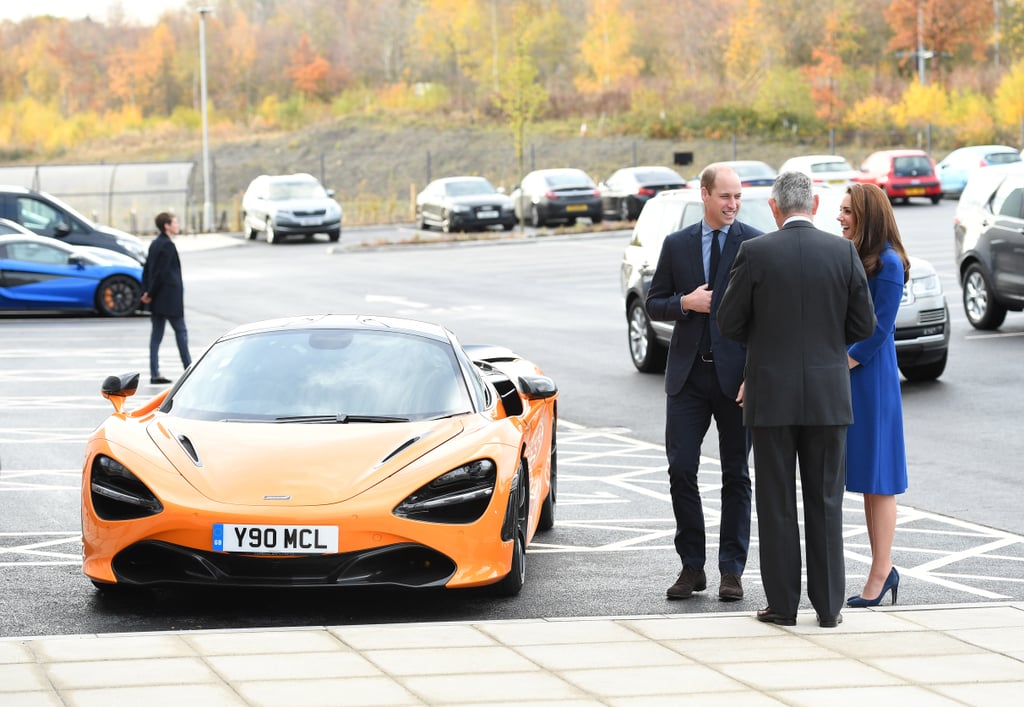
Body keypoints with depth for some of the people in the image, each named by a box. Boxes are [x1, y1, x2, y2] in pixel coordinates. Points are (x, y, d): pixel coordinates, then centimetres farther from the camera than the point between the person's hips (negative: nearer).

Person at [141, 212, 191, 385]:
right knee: (181, 332, 2)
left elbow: (147, 270, 12)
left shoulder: (155, 244, 12)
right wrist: (150, 294, -12)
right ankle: (189, 369, 7)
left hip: (157, 299, 8)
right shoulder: (168, 245, -15)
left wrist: (147, 292, 6)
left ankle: (155, 374, 5)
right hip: (170, 299, -8)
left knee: (156, 334, 6)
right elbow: (161, 273, -19)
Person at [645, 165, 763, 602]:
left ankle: (731, 570, 11)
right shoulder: (676, 245, 8)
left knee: (736, 474, 4)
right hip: (688, 373, 2)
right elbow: (654, 304, 11)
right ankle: (692, 567, 9)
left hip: (736, 374, -2)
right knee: (681, 469, -1)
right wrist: (685, 303, -11)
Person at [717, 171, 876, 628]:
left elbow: (729, 324, -2)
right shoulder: (843, 252, -2)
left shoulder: (755, 253, -7)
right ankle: (828, 606, 9)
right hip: (828, 395, 2)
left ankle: (782, 605, 8)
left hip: (772, 395, -1)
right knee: (825, 502, 7)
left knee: (776, 503, 5)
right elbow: (863, 325, 2)